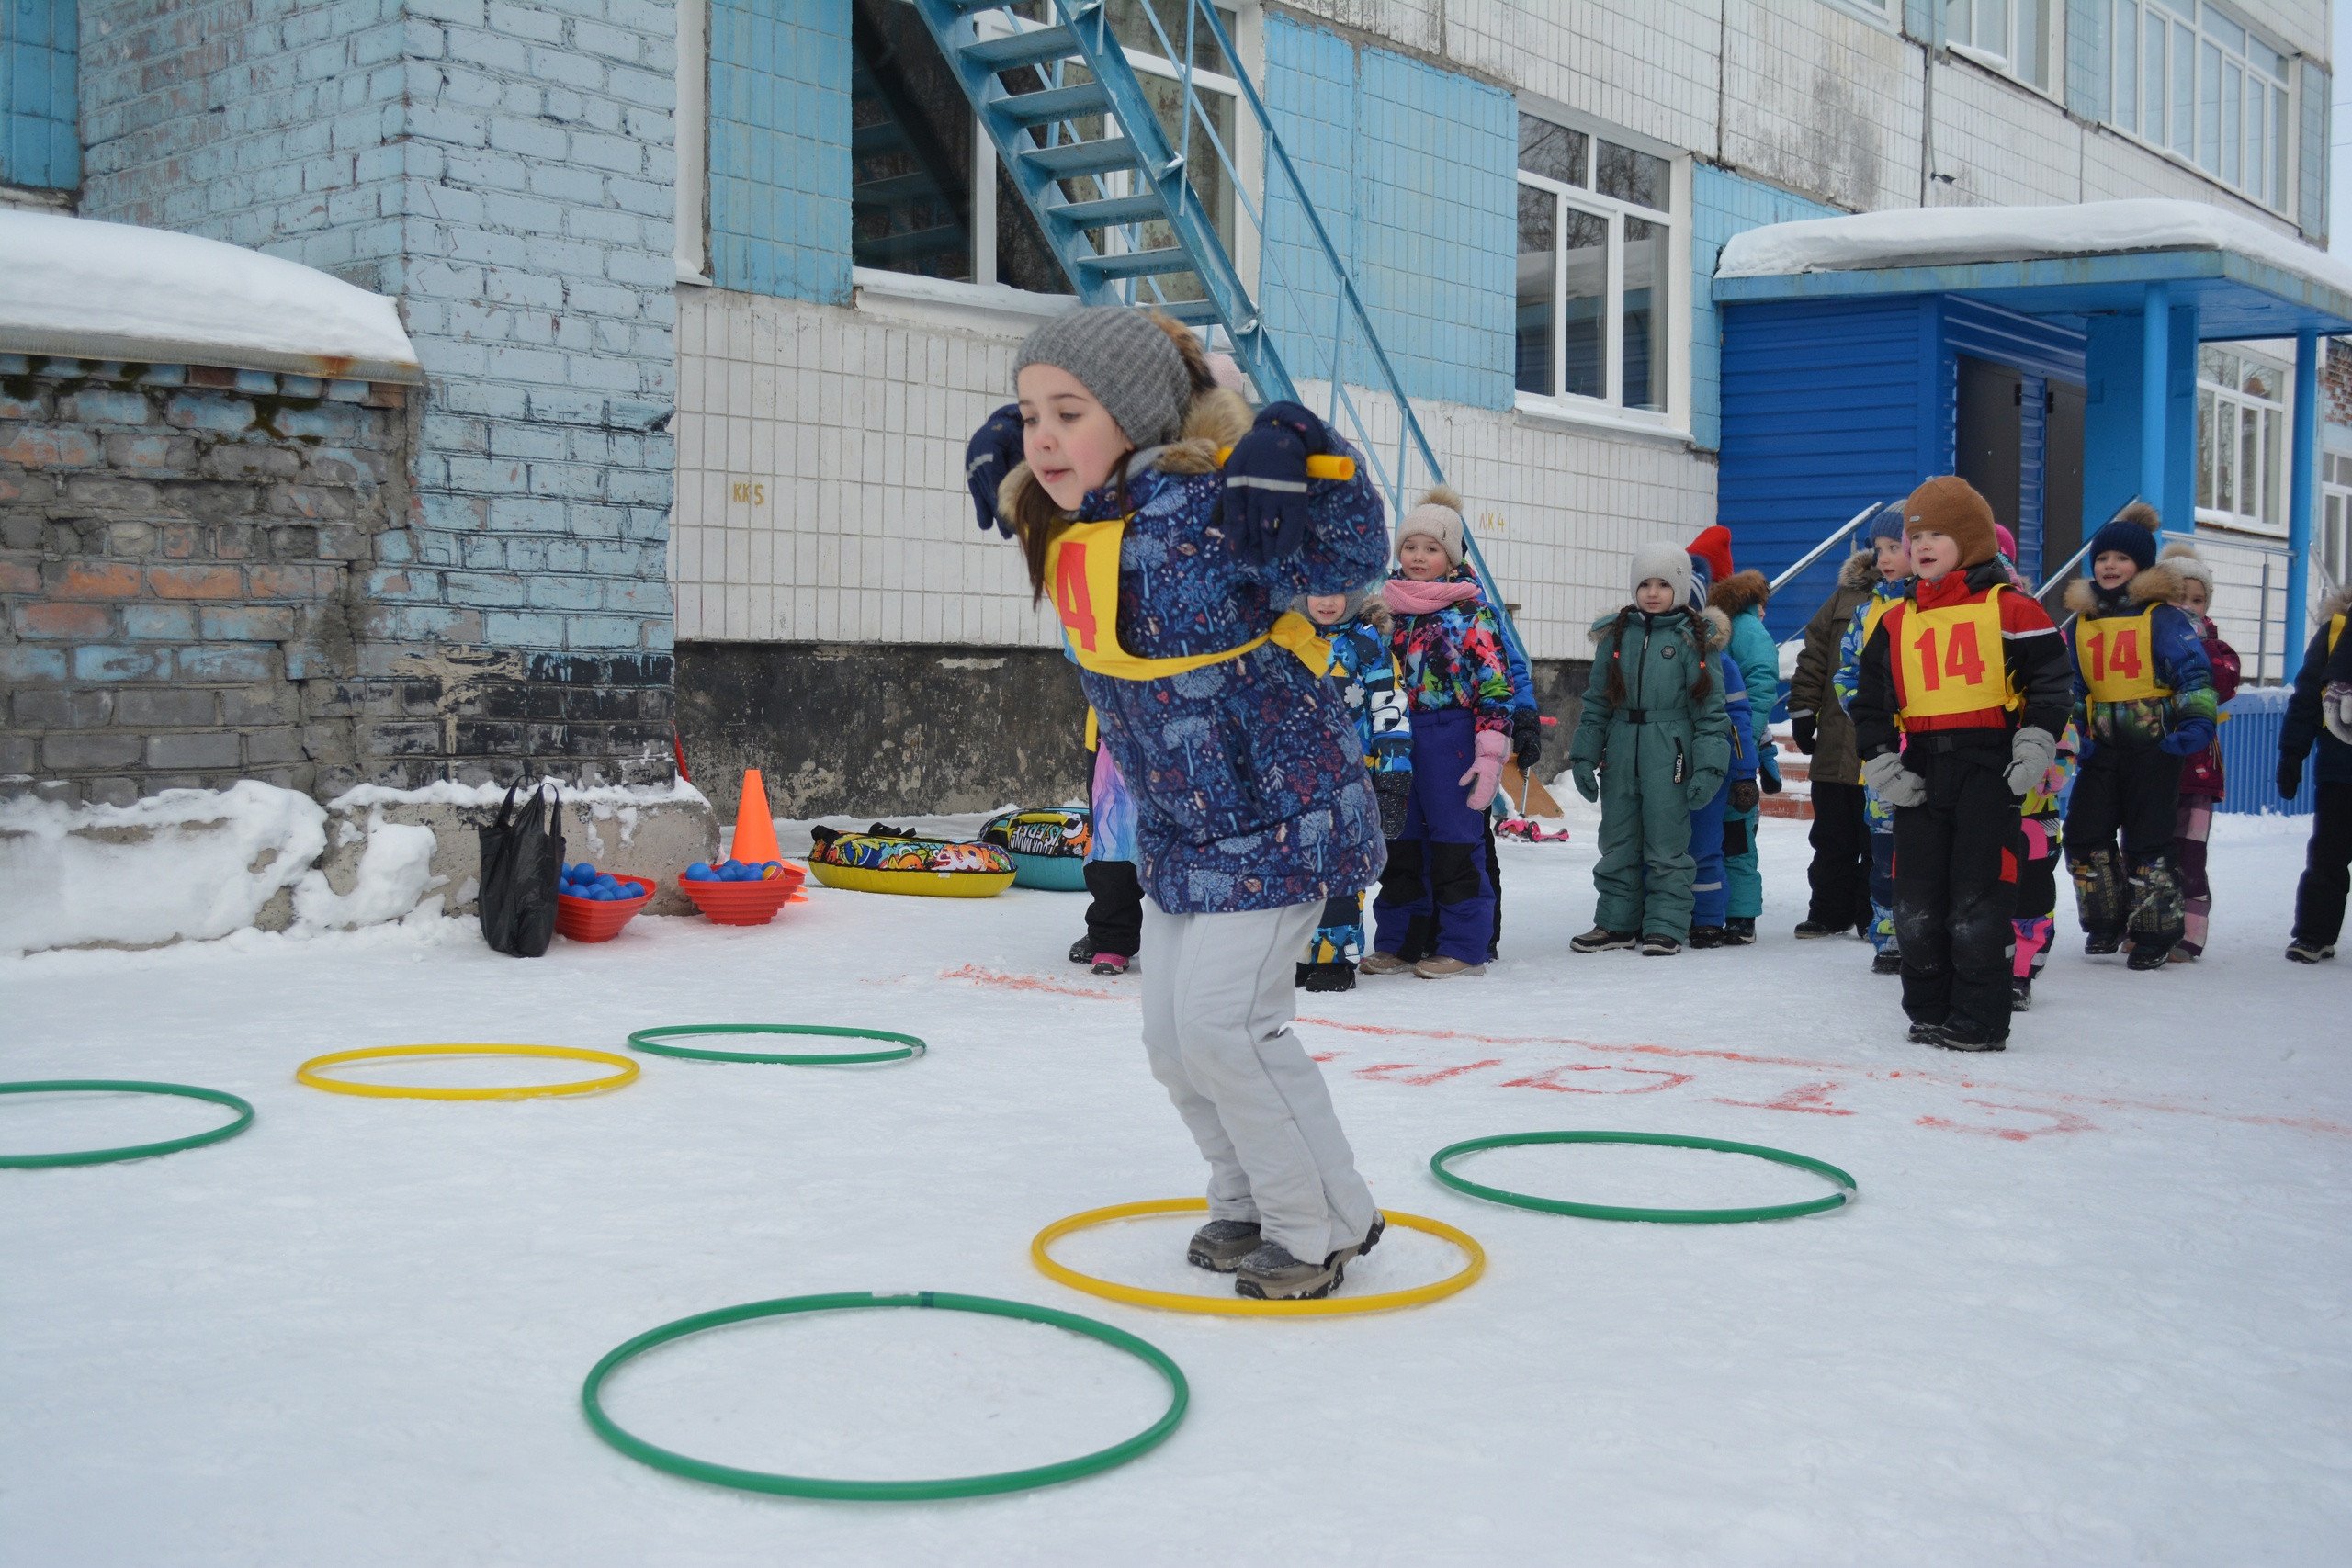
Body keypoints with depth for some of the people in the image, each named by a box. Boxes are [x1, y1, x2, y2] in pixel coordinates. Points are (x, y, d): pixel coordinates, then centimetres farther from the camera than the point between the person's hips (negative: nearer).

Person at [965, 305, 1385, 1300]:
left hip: (1277, 810, -8)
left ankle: (1325, 1222, 10)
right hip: (1178, 819, 8)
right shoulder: (1057, 518, -1)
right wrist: (999, 458, 4)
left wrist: (1301, 464, -38)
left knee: (1222, 1021, -10)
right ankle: (1250, 1203, 32)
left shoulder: (1205, 503, -25)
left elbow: (1350, 558, -25)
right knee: (1171, 1033, 11)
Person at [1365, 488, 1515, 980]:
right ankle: (1396, 941, 19)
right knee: (1401, 841, 10)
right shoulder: (1388, 604, 11)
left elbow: (1495, 682, -8)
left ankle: (1463, 945, 9)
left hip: (1451, 740, -5)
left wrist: (1490, 753, -14)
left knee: (1456, 841, 0)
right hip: (1397, 739, 5)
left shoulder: (1472, 610, -5)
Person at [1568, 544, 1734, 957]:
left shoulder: (1692, 640, -2)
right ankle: (1617, 922, 21)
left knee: (1666, 845, 1)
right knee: (1617, 844, 11)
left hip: (1669, 757, -4)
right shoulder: (1616, 634, 9)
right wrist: (1584, 755, 6)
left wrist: (1708, 767, -10)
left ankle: (1665, 927, 9)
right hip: (1621, 753, 4)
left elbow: (1711, 707, -3)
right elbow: (1596, 699, 12)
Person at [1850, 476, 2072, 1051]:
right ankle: (1929, 1012, 20)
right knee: (1916, 903, 6)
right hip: (1920, 772, 5)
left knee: (1978, 901, -6)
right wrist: (1881, 763, 3)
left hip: (1989, 768, -5)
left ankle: (1980, 1020, 3)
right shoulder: (1895, 623, 14)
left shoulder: (2009, 608, 1)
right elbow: (1871, 701, 15)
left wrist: (2036, 743, -13)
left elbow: (2050, 677, -2)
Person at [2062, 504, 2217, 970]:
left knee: (2146, 844, -2)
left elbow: (2194, 671, -11)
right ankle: (2106, 923, 19)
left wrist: (2195, 723, -22)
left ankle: (2155, 933, 11)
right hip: (2102, 748, 5)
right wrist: (2074, 732, 12)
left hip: (2153, 746, -5)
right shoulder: (2083, 619, 12)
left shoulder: (2162, 616, -5)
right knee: (2084, 836, 1)